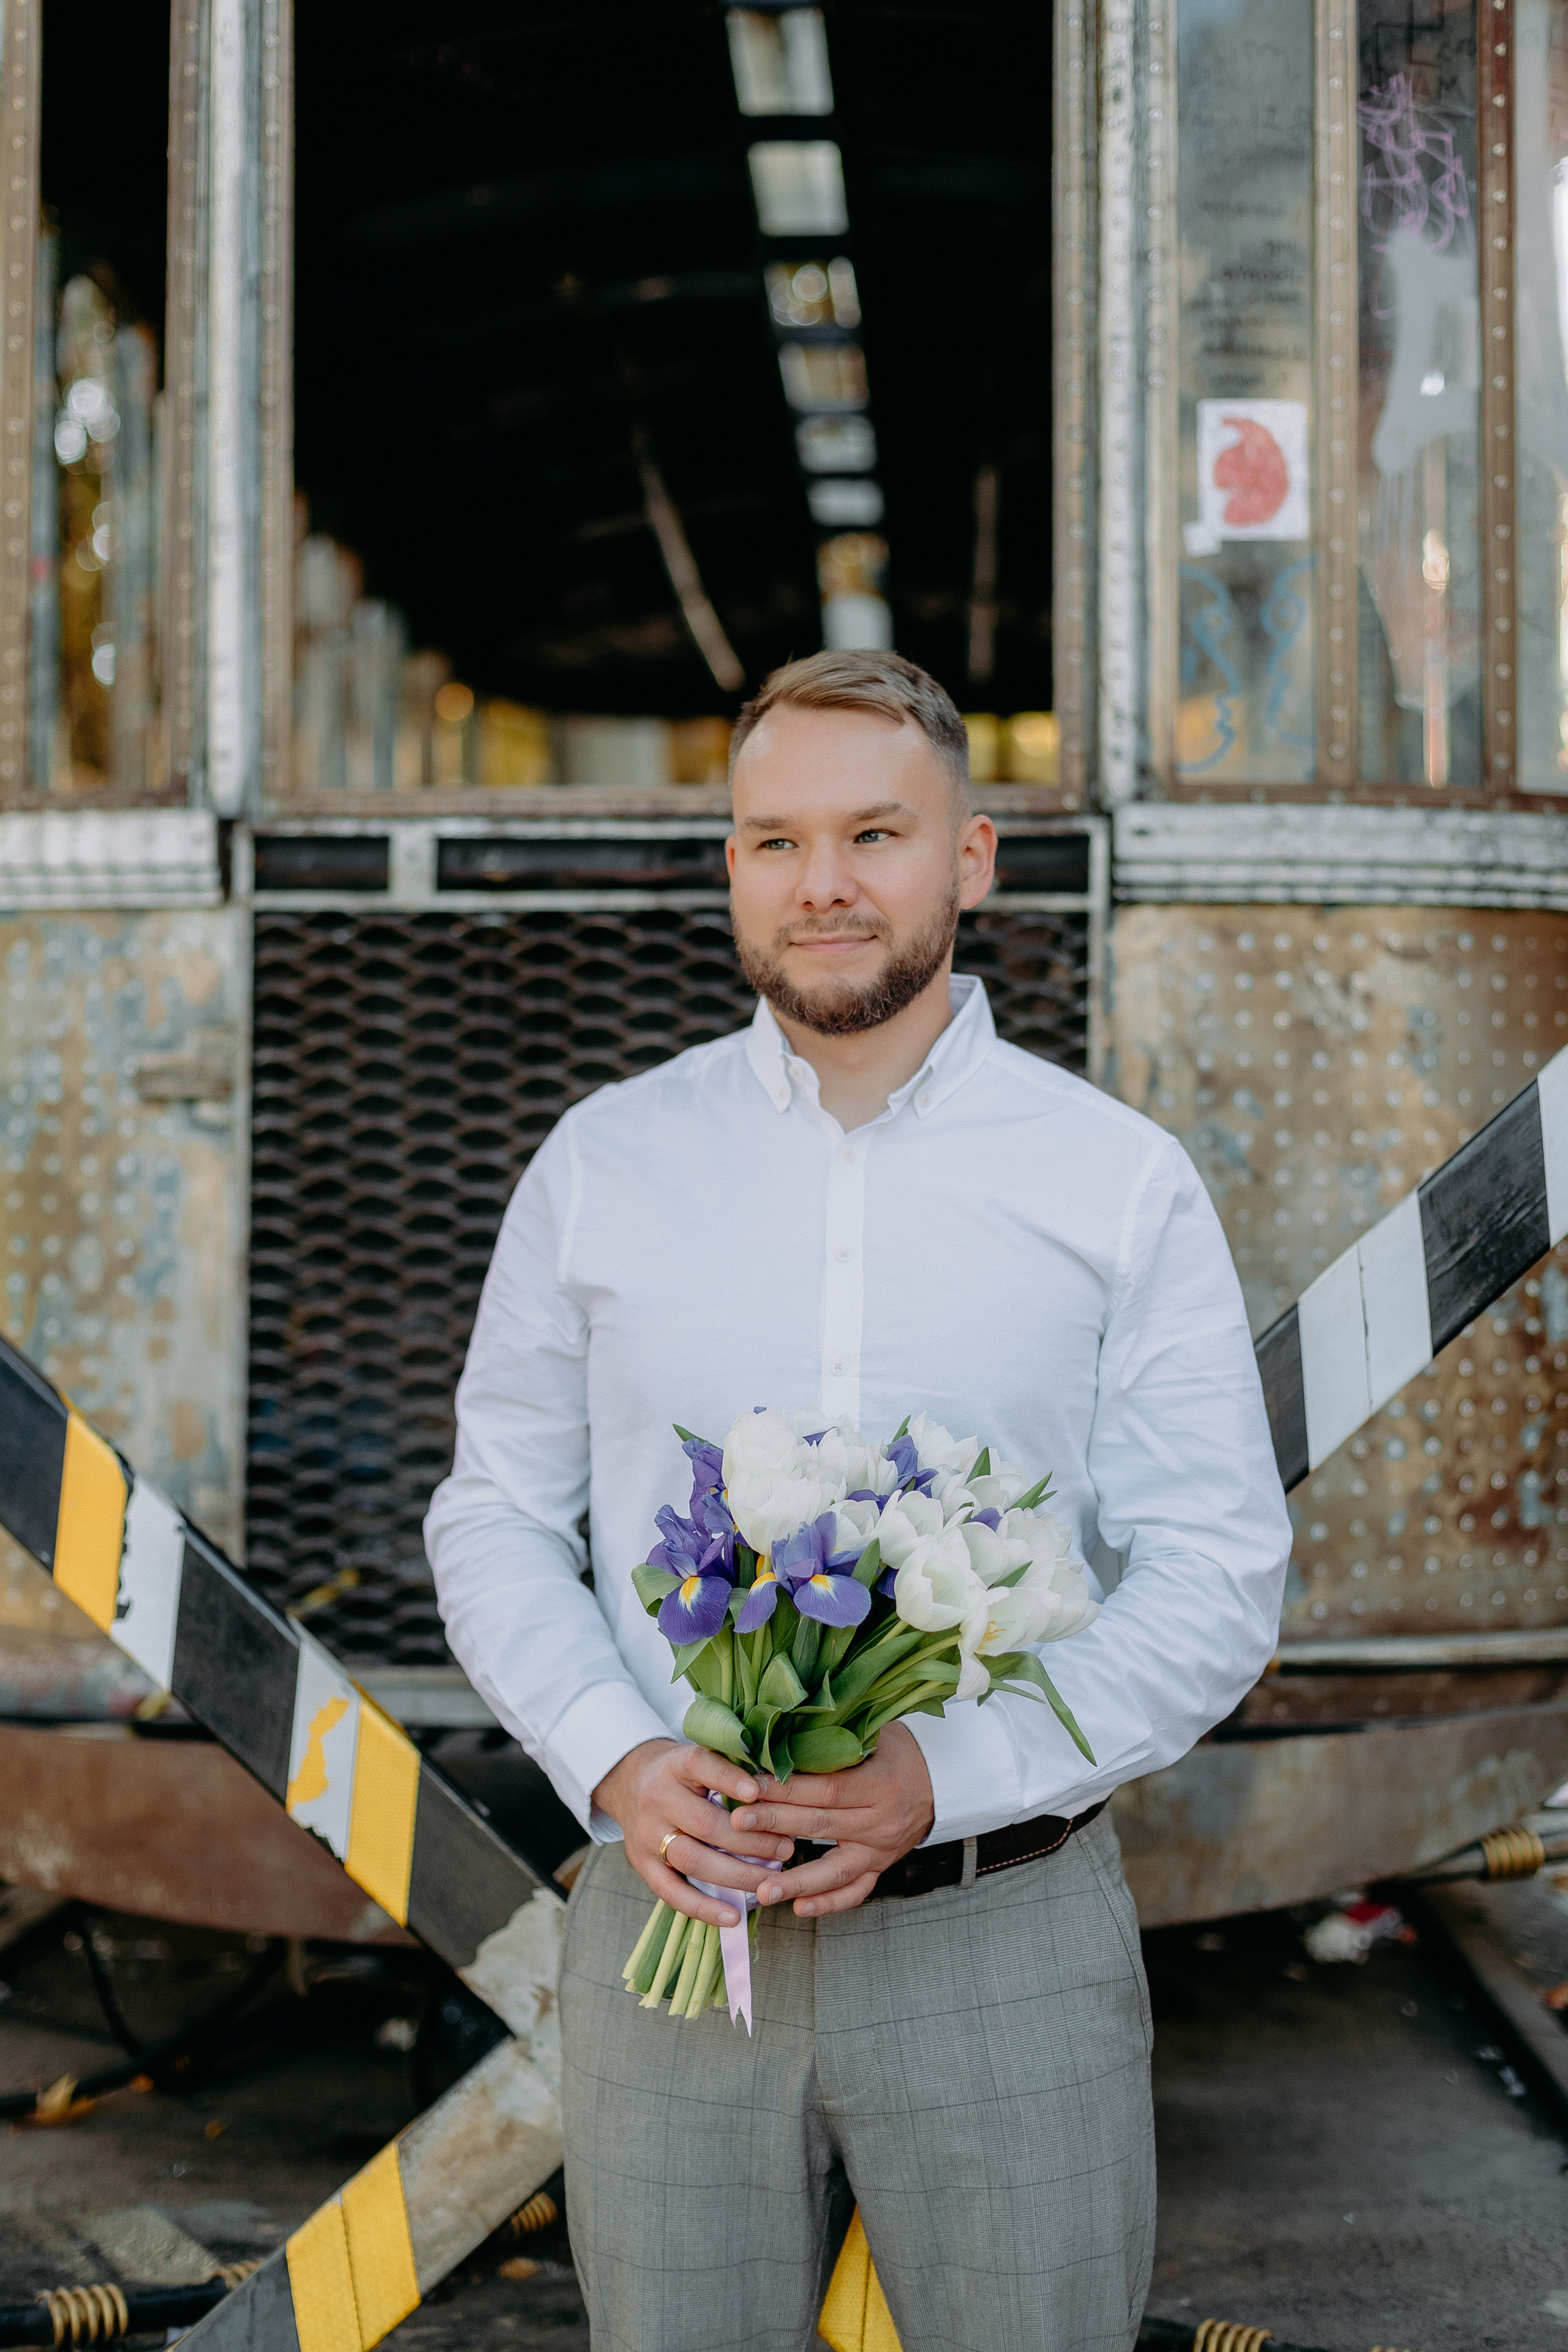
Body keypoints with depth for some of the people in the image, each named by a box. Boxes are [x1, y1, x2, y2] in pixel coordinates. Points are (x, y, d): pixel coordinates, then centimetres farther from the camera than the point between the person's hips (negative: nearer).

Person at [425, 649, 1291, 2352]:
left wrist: (945, 1781, -17)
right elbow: (496, 1517, 8)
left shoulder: (1123, 1185, 0)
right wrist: (612, 1759, -10)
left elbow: (1218, 1579, -3)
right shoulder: (599, 1164, 5)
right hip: (666, 1920, 1)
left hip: (1004, 1935, -1)